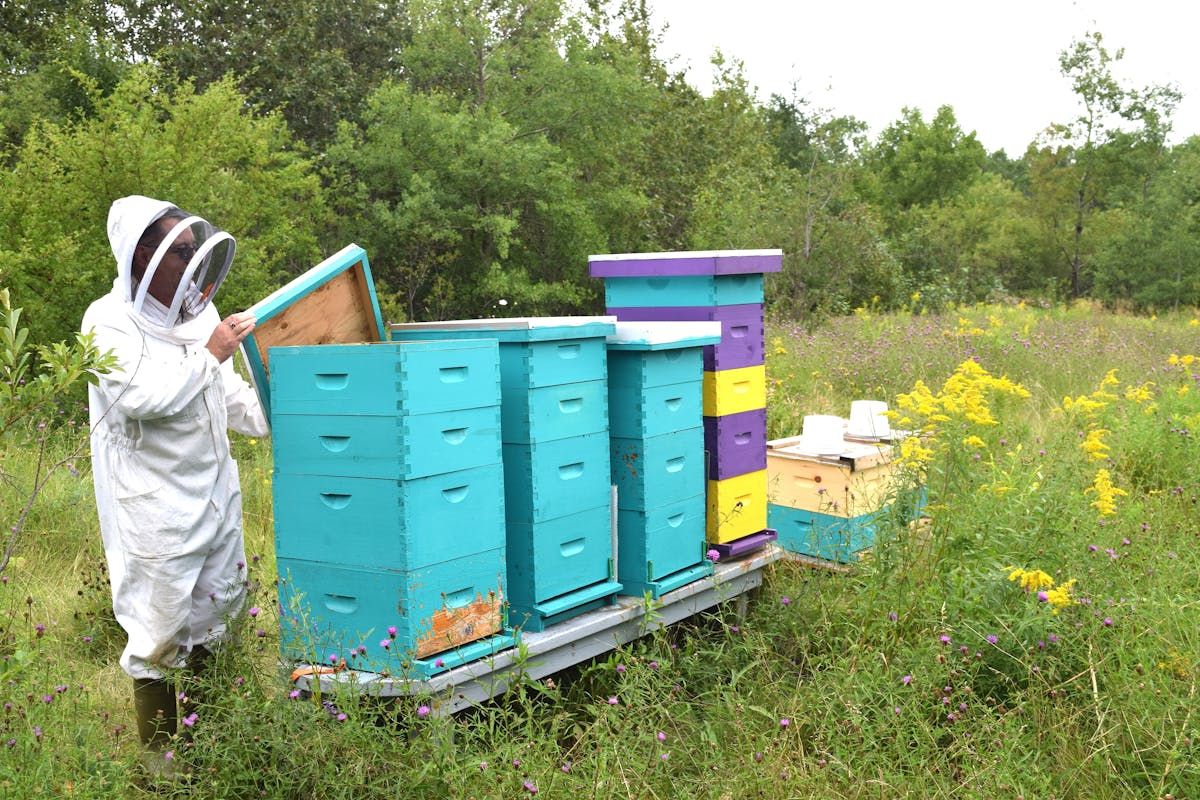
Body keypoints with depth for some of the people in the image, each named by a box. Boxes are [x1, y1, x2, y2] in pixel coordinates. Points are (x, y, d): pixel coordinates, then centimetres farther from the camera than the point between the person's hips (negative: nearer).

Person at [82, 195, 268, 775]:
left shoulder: (195, 311, 10)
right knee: (160, 628, 0)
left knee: (219, 610, 15)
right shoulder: (110, 322, -11)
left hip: (215, 492, 8)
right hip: (155, 505, -8)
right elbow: (140, 395, -25)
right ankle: (158, 753, 14)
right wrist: (208, 355, -21)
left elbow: (228, 395, 18)